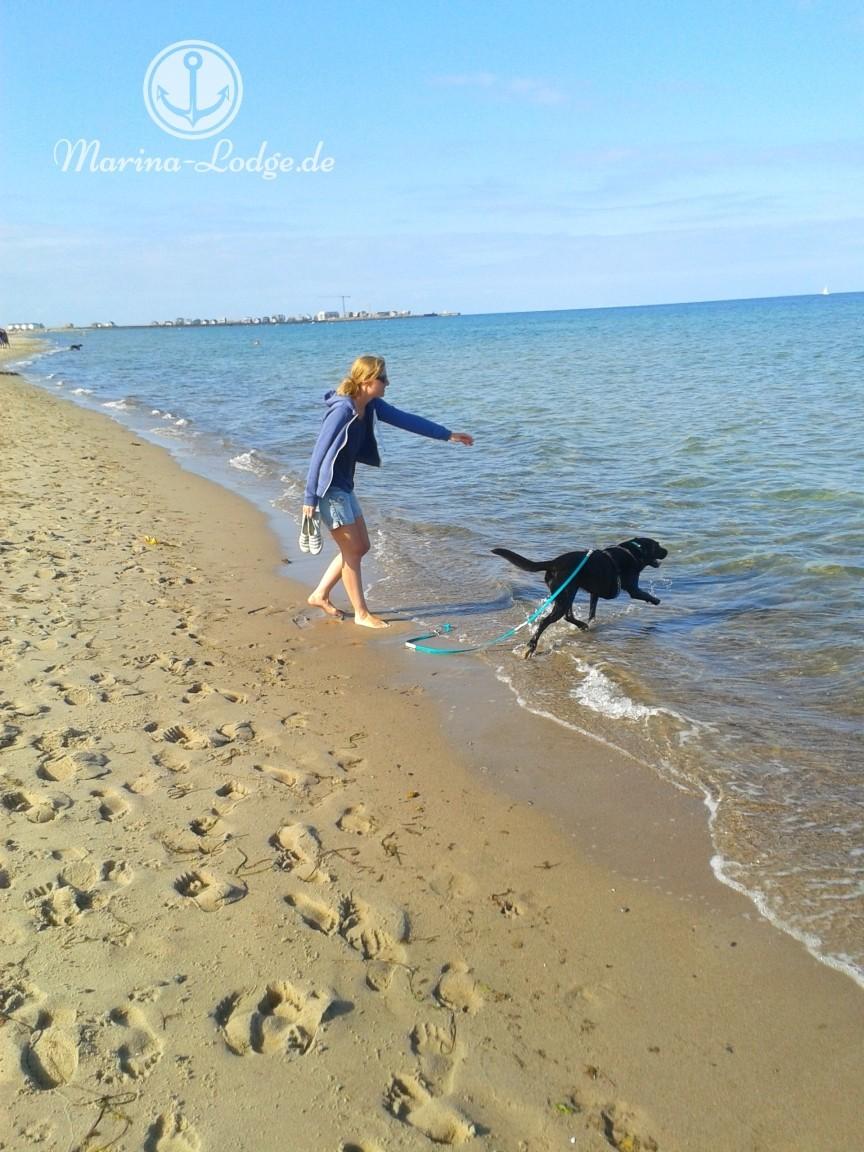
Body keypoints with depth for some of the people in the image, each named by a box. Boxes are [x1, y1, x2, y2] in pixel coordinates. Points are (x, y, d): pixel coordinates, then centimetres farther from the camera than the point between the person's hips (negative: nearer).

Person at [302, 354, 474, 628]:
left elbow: (406, 420, 10)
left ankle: (320, 595, 26)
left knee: (360, 546, 15)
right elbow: (319, 452, -21)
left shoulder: (371, 406, 3)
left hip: (344, 486, 10)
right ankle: (361, 613, 13)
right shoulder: (342, 409, -22)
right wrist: (309, 497, -20)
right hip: (328, 488, -9)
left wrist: (447, 434, 12)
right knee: (352, 550, -1)